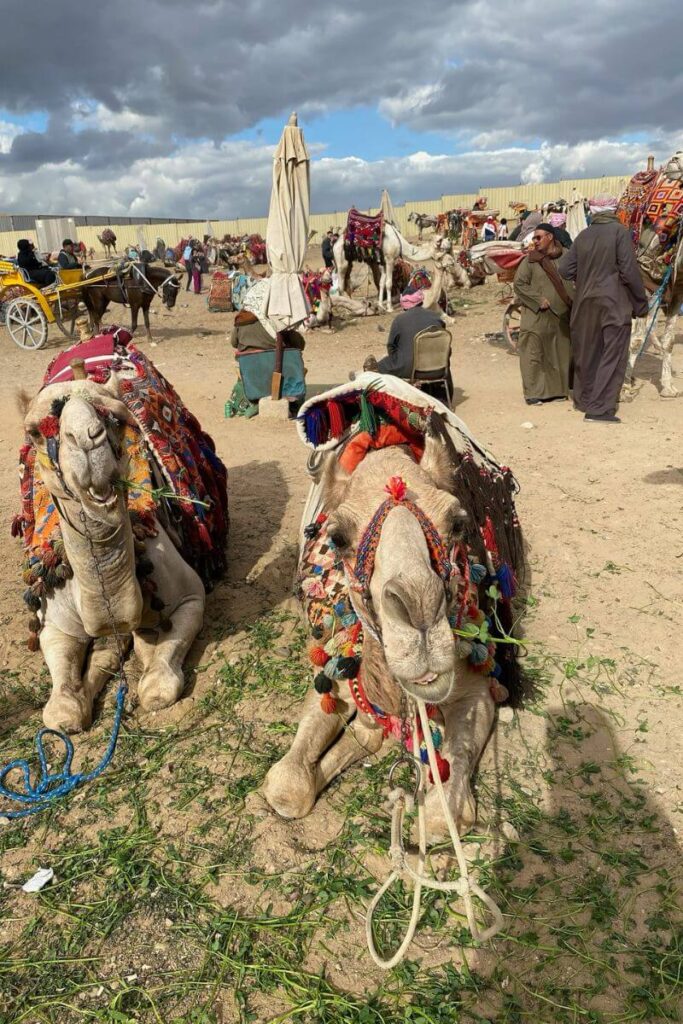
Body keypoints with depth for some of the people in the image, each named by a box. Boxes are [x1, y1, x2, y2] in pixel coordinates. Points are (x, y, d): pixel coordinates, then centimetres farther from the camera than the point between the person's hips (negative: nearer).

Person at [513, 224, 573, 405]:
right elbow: (519, 284, -4)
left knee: (559, 352, 9)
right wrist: (539, 299, -11)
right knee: (534, 352, -3)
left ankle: (556, 389, 21)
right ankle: (532, 391, 4)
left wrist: (571, 302, -2)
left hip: (561, 315, 3)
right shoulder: (530, 260, -1)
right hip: (537, 315, -3)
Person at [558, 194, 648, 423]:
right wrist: (641, 302, -3)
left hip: (585, 303, 5)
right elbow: (629, 270, -12)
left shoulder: (583, 235, 4)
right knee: (611, 355, 0)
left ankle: (583, 399, 29)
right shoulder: (619, 231, -8)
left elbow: (564, 268, 6)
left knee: (586, 352, 17)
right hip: (614, 302, -5)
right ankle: (599, 408, -4)